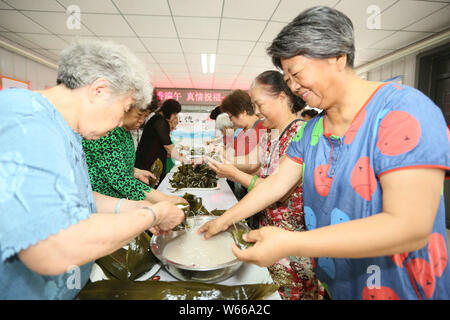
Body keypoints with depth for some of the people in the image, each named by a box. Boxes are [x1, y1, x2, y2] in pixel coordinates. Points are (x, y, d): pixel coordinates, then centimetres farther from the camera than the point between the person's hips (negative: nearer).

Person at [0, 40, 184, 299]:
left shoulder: (61, 129, 5)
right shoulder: (25, 124, -28)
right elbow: (53, 250, -36)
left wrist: (130, 207, 2)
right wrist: (154, 214, -24)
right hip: (22, 291, -8)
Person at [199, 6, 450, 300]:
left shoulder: (403, 110, -22)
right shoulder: (311, 131, -2)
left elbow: (410, 227, -29)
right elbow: (276, 184, 3)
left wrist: (291, 244, -33)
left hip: (402, 288, -5)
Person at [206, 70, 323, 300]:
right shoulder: (268, 137, 6)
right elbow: (263, 178, 7)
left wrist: (234, 173, -18)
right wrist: (227, 169, -3)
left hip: (294, 236, -7)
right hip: (267, 226, 7)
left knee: (289, 291, 13)